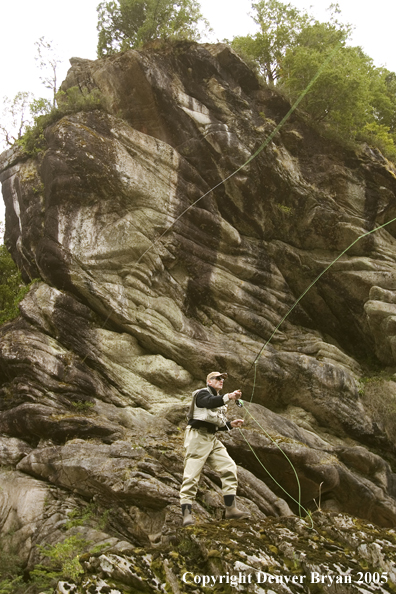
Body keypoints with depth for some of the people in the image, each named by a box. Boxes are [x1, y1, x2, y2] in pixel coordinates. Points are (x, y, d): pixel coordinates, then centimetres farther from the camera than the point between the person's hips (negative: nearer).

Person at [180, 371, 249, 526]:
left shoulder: (218, 399, 25)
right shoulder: (202, 393, -2)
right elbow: (209, 402, -28)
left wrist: (230, 424, 10)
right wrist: (229, 397, -40)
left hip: (212, 439, 8)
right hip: (197, 436, -8)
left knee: (229, 467, -4)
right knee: (192, 474, -12)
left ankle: (231, 509, -2)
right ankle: (187, 514, -13)